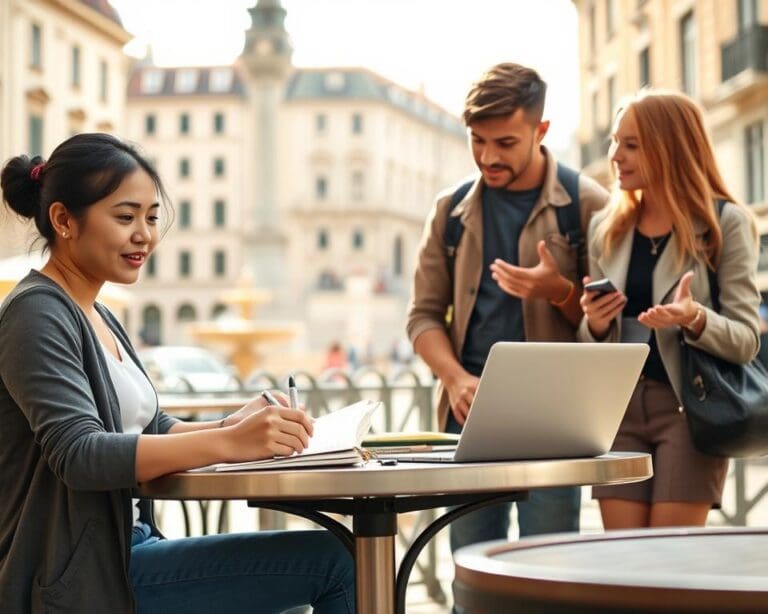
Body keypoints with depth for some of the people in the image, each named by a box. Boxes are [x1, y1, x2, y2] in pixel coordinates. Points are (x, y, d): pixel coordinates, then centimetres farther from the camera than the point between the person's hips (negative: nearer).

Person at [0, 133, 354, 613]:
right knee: (329, 561, -17)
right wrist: (227, 443, -35)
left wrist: (231, 426, -6)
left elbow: (151, 428, 15)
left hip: (123, 550, 9)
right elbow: (77, 454, -25)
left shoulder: (97, 317, 16)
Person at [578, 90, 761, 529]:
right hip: (618, 409, 4)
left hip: (689, 408, -4)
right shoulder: (605, 228, 11)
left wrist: (695, 319, -27)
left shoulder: (725, 223, -2)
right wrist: (594, 324, -7)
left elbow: (747, 340, -7)